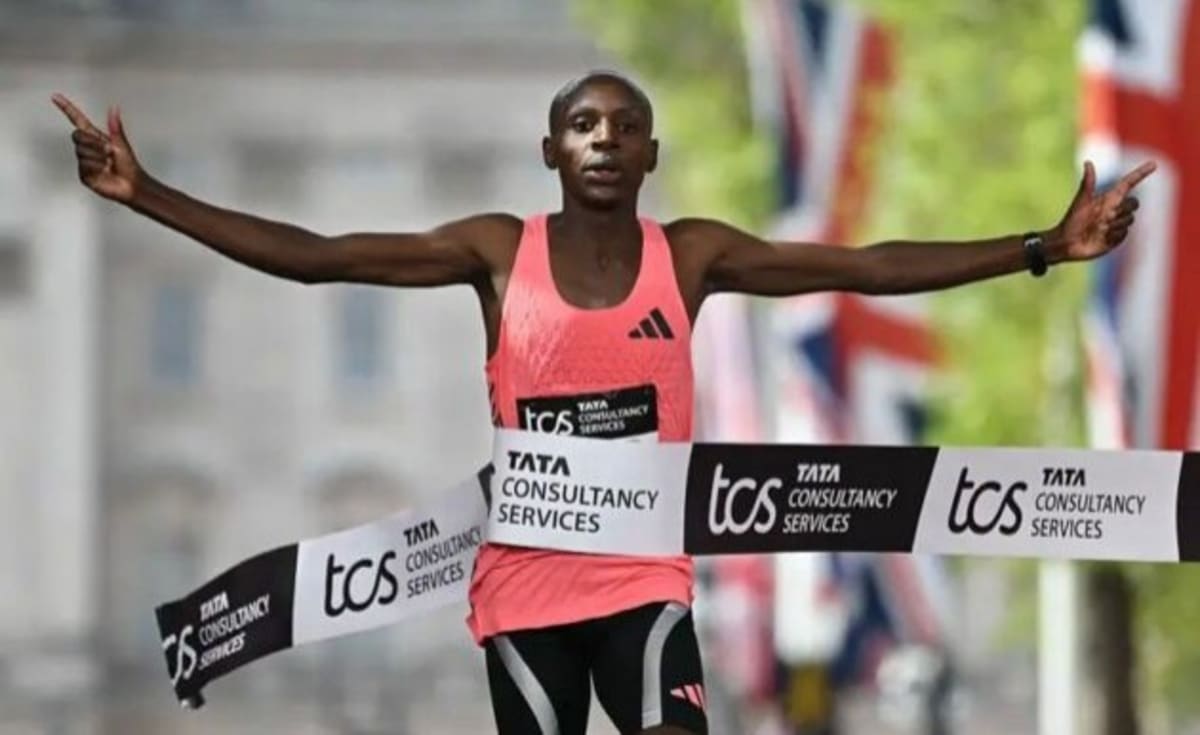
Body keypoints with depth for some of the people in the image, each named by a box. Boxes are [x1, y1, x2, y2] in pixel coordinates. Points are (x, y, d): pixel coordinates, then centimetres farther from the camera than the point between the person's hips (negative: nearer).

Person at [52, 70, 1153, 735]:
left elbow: (866, 266, -3)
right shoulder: (499, 252, -3)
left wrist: (1043, 248, -9)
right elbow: (314, 256, -6)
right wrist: (147, 196, -13)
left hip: (642, 577, 0)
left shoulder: (691, 254, 0)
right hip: (525, 580, 0)